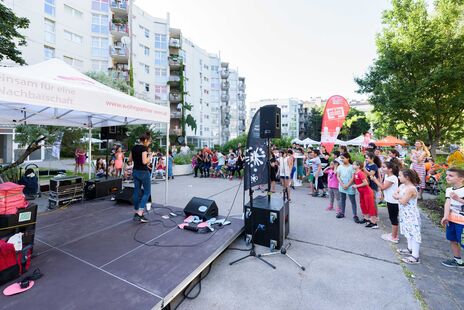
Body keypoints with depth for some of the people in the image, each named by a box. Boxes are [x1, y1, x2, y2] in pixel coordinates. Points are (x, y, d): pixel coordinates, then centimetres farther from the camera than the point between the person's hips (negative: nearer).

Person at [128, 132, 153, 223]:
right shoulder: (144, 148, -16)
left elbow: (130, 159, 16)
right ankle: (139, 214, -3)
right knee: (147, 192, 3)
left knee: (137, 192, 13)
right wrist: (150, 156, -7)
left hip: (135, 171, 8)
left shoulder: (134, 147, 8)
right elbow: (144, 161, -23)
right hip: (143, 172, -8)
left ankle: (136, 213, 21)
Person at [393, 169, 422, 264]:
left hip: (411, 215, -10)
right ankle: (410, 249, 36)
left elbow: (403, 202, -24)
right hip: (405, 214, 10)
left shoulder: (411, 189, -23)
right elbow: (394, 195, 4)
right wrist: (400, 196, -15)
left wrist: (398, 197, -6)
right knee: (409, 232, 21)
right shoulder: (402, 186, 4)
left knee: (414, 233, -4)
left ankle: (415, 256, 0)